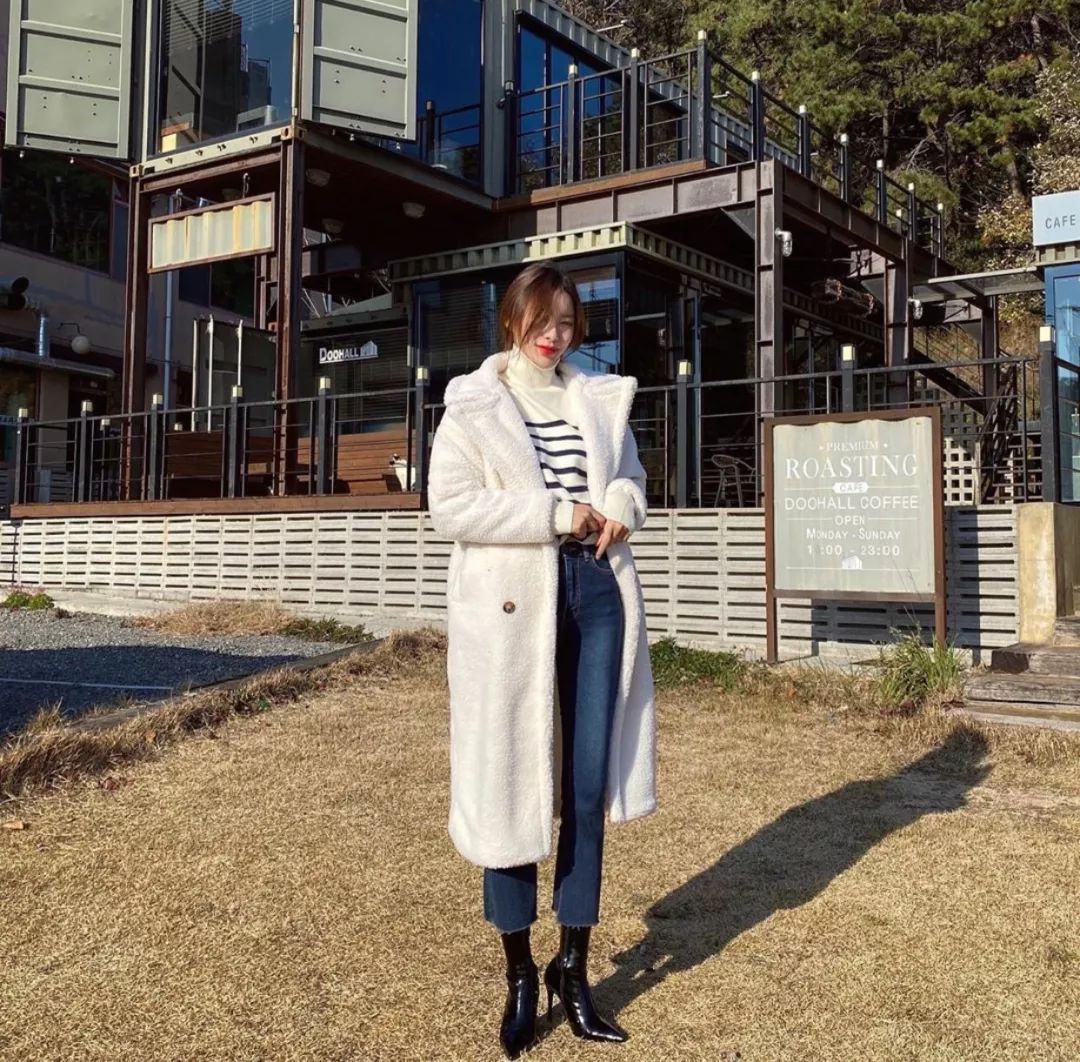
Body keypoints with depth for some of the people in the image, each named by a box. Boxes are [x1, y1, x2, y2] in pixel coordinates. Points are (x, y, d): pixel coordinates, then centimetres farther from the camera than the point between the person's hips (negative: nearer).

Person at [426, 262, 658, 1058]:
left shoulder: (602, 398, 12)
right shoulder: (472, 406, 0)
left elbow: (632, 477, 21)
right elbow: (448, 505, -11)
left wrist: (622, 503, -4)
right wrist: (555, 513, -17)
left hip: (597, 595, 4)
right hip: (512, 606, -3)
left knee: (590, 786, 6)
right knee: (513, 788, 4)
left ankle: (573, 968, 22)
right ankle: (520, 974, 21)